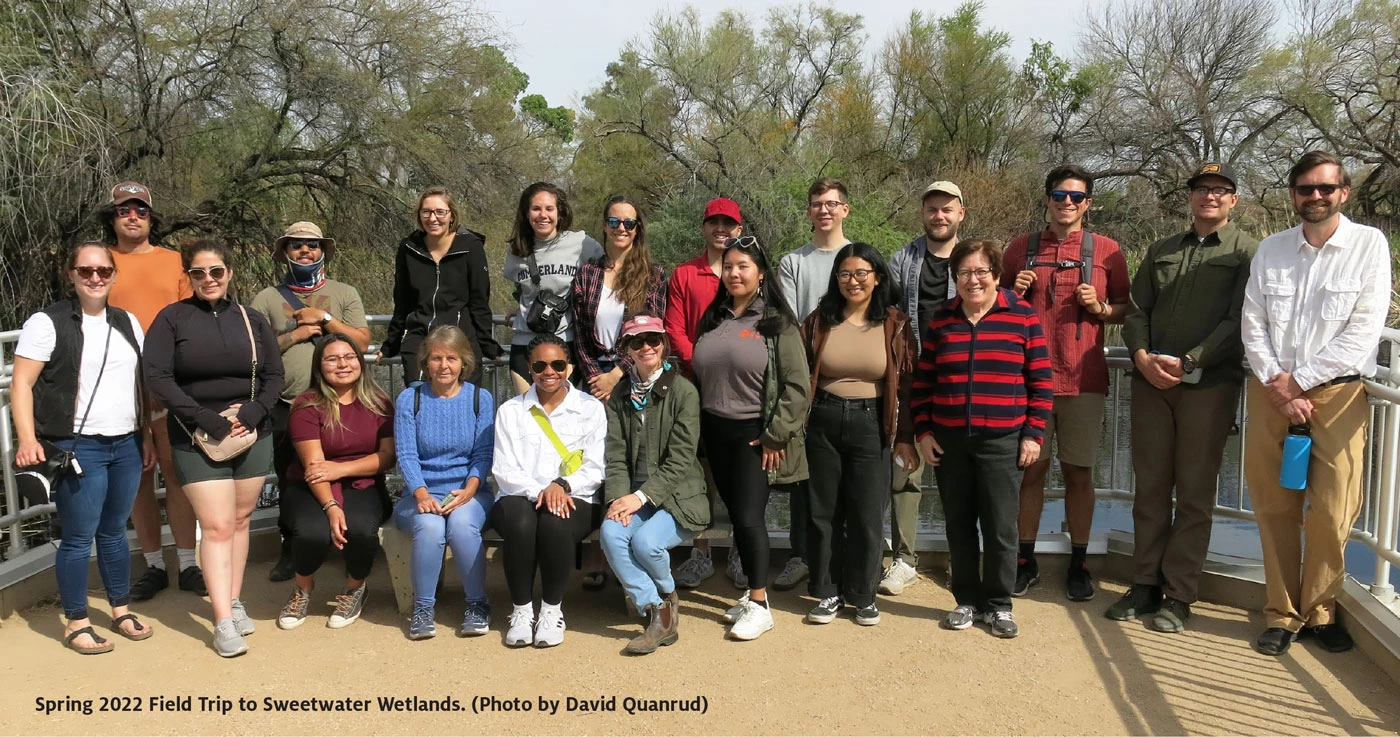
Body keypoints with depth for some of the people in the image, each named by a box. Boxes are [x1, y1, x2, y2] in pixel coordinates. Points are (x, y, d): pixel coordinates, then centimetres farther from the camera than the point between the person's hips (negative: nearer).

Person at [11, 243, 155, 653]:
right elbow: (21, 385, -7)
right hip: (77, 448, -5)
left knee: (115, 531, 15)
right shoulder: (48, 323, -5)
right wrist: (28, 439, -17)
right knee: (79, 538, 1)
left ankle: (121, 610, 26)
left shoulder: (128, 323, 12)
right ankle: (76, 623, 14)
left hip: (126, 446, 5)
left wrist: (148, 436, 14)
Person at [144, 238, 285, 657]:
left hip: (252, 436, 3)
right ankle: (224, 622, -5)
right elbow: (158, 378, -8)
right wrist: (207, 420, -16)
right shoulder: (171, 319, -1)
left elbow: (274, 375, 7)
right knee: (217, 527, -7)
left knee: (240, 520, 9)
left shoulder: (252, 320, 8)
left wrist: (252, 412, -11)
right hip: (197, 441, -3)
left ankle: (234, 602, 21)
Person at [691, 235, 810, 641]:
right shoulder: (713, 319, 10)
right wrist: (701, 425, 10)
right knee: (735, 514, 10)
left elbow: (797, 385, -11)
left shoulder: (777, 323, -7)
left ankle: (760, 606, 6)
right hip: (716, 429, 5)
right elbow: (698, 372, 15)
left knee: (749, 516, -7)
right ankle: (752, 593, 22)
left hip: (755, 433, -5)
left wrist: (776, 435, -14)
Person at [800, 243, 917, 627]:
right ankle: (828, 592, 22)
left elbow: (906, 382, 0)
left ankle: (863, 594, 21)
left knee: (867, 515, 4)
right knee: (824, 512, 8)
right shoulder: (820, 321, 3)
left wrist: (905, 436, -2)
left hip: (871, 425, -1)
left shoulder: (896, 324, -1)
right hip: (822, 422, 2)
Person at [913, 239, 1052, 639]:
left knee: (1000, 527, 3)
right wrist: (923, 431, 3)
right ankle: (967, 601, 25)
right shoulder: (941, 318, 6)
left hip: (1001, 440, -2)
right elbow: (923, 381, 9)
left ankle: (999, 605, 20)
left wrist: (1033, 433, -4)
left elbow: (1041, 381, 0)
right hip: (948, 440, 2)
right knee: (959, 524, 10)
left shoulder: (1022, 316, -1)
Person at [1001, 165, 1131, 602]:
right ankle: (1026, 561, 15)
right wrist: (1015, 294, -5)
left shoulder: (1106, 250, 6)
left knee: (1079, 472, 4)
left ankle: (1078, 563, 16)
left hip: (1084, 380, 0)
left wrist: (1101, 308, -9)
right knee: (1031, 469, 4)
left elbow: (1126, 310, 10)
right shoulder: (1021, 249, 8)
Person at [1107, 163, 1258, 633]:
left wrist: (1187, 362, -16)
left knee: (1194, 493, 1)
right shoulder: (1161, 252, 18)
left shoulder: (1247, 252, 4)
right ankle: (1145, 584, 15)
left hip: (1210, 384, -4)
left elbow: (1238, 322, -6)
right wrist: (1142, 356, -7)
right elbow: (1136, 311, 12)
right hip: (1151, 381, 4)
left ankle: (1179, 594, 8)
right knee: (1150, 486, 7)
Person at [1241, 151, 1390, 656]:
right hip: (1271, 390, 2)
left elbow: (1364, 330, -7)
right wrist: (1278, 386, -8)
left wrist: (1299, 379, -9)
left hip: (1336, 392, -2)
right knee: (1274, 506, 3)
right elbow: (1252, 325, 4)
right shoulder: (1270, 250, 9)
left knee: (1331, 510, -4)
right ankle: (1281, 614, 13)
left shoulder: (1369, 245, 0)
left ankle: (1319, 611, 14)